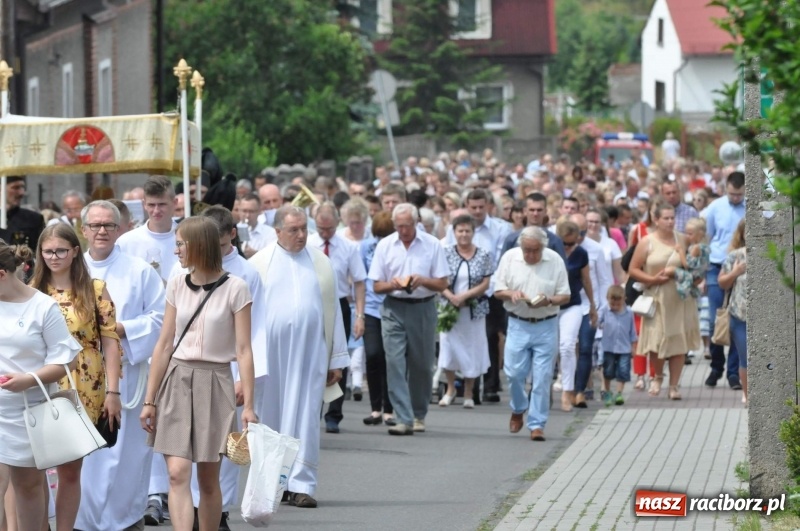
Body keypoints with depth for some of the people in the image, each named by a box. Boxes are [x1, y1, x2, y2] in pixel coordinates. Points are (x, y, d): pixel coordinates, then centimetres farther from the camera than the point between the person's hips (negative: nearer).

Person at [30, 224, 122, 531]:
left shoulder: (95, 290, 2)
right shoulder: (33, 291, 6)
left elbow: (111, 343, 0)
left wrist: (113, 392, -6)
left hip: (83, 393, -1)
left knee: (71, 469, 6)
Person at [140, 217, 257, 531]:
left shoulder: (234, 289, -4)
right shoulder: (177, 286, 7)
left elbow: (243, 350, -6)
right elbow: (164, 345, 9)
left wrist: (248, 405, -10)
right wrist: (150, 400, 7)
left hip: (214, 384, -3)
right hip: (177, 381, 3)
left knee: (208, 479, 5)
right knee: (177, 473, -11)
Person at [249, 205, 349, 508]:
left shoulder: (321, 264, 9)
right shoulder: (259, 264, 3)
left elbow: (333, 311, 10)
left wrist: (337, 359, 8)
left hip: (309, 354, 1)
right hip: (270, 353, -1)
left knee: (305, 418, -3)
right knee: (272, 416, 5)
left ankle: (301, 484, -3)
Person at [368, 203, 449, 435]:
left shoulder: (432, 245, 0)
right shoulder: (384, 246, 3)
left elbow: (442, 284, 1)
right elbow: (377, 286, 5)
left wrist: (422, 281, -18)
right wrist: (392, 284, -16)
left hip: (423, 309, 0)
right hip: (394, 309, 0)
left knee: (421, 365, 7)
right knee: (395, 363, -11)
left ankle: (419, 416, 25)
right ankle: (404, 419, -13)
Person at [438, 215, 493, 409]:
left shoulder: (484, 255, 0)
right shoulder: (446, 253, 1)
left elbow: (485, 284, -4)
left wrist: (465, 296, -16)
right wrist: (451, 297, -19)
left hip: (474, 310, 0)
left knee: (472, 349, 5)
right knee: (448, 347, 1)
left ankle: (468, 393, 19)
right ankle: (450, 388, 22)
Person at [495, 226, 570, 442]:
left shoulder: (555, 261, -3)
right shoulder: (509, 258, 0)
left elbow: (565, 296, 0)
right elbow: (498, 291, 5)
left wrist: (548, 301, -20)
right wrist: (511, 294, -17)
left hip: (546, 326, -1)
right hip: (518, 325, 1)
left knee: (542, 377, -2)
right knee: (514, 373, 0)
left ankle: (537, 424, 5)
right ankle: (518, 410, 29)